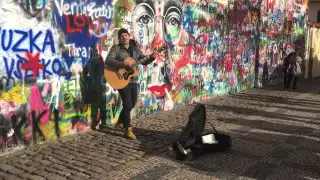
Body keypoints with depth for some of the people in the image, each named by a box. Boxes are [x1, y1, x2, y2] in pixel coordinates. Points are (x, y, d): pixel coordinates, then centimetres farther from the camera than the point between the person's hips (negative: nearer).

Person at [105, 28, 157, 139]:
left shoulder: (135, 48, 9)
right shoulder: (116, 48, -8)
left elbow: (144, 61, 11)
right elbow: (108, 61, -21)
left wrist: (152, 57, -9)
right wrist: (123, 64, -30)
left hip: (133, 80, 7)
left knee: (132, 103, 17)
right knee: (128, 104, -8)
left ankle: (120, 120, 40)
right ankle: (128, 130, 1)